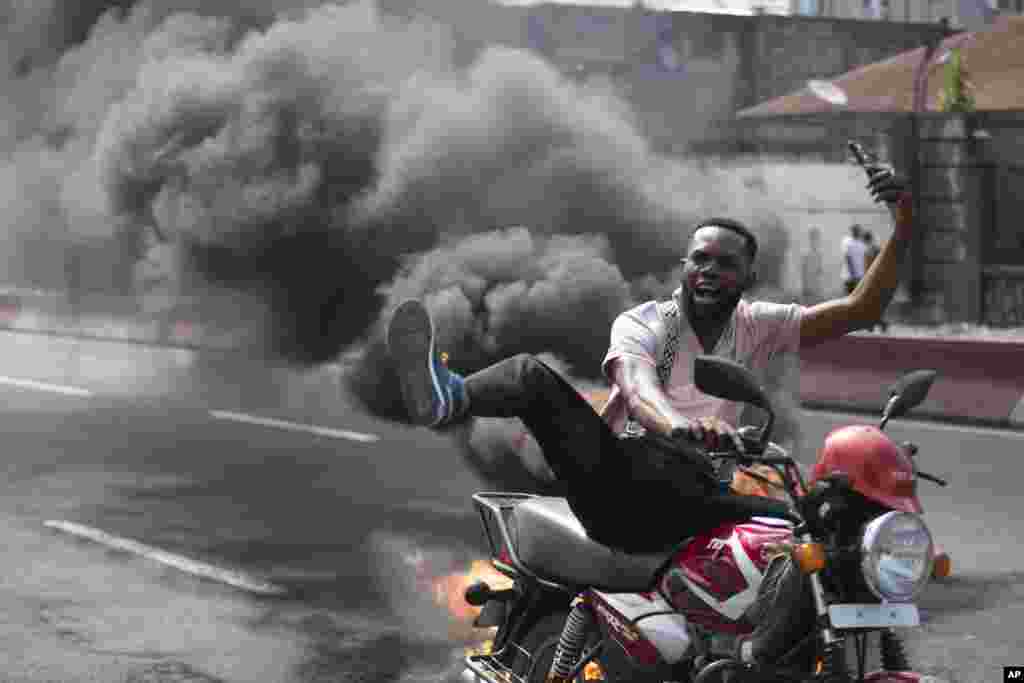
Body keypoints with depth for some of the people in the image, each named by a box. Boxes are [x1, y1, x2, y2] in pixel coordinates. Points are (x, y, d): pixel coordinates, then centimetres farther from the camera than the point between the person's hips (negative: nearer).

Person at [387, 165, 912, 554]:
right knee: (532, 375, -28)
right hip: (622, 479, -3)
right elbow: (637, 387, -16)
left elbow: (859, 311, 10)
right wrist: (676, 426, -41)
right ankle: (448, 398, -60)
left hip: (692, 499, 3)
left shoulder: (756, 325, 18)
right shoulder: (641, 323, 8)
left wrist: (902, 231, -5)